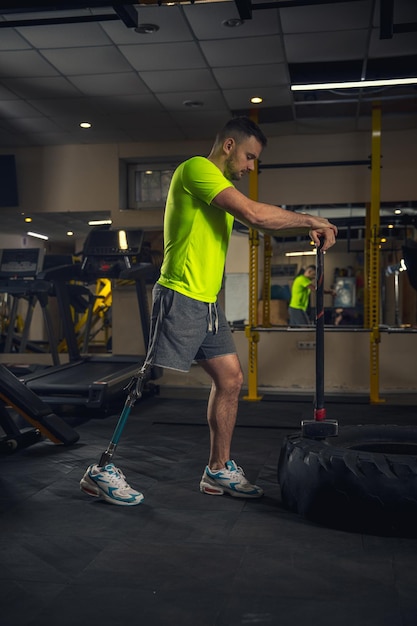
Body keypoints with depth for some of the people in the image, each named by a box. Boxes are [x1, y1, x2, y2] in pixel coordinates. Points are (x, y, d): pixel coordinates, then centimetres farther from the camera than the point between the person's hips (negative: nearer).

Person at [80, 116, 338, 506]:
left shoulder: (220, 188, 22)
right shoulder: (197, 168, -10)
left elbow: (261, 224, 20)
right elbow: (254, 214, -20)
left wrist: (307, 228, 6)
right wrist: (311, 220, -9)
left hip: (207, 304, 10)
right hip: (181, 299, -10)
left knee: (230, 380, 9)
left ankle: (219, 470, 19)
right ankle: (102, 471, 3)